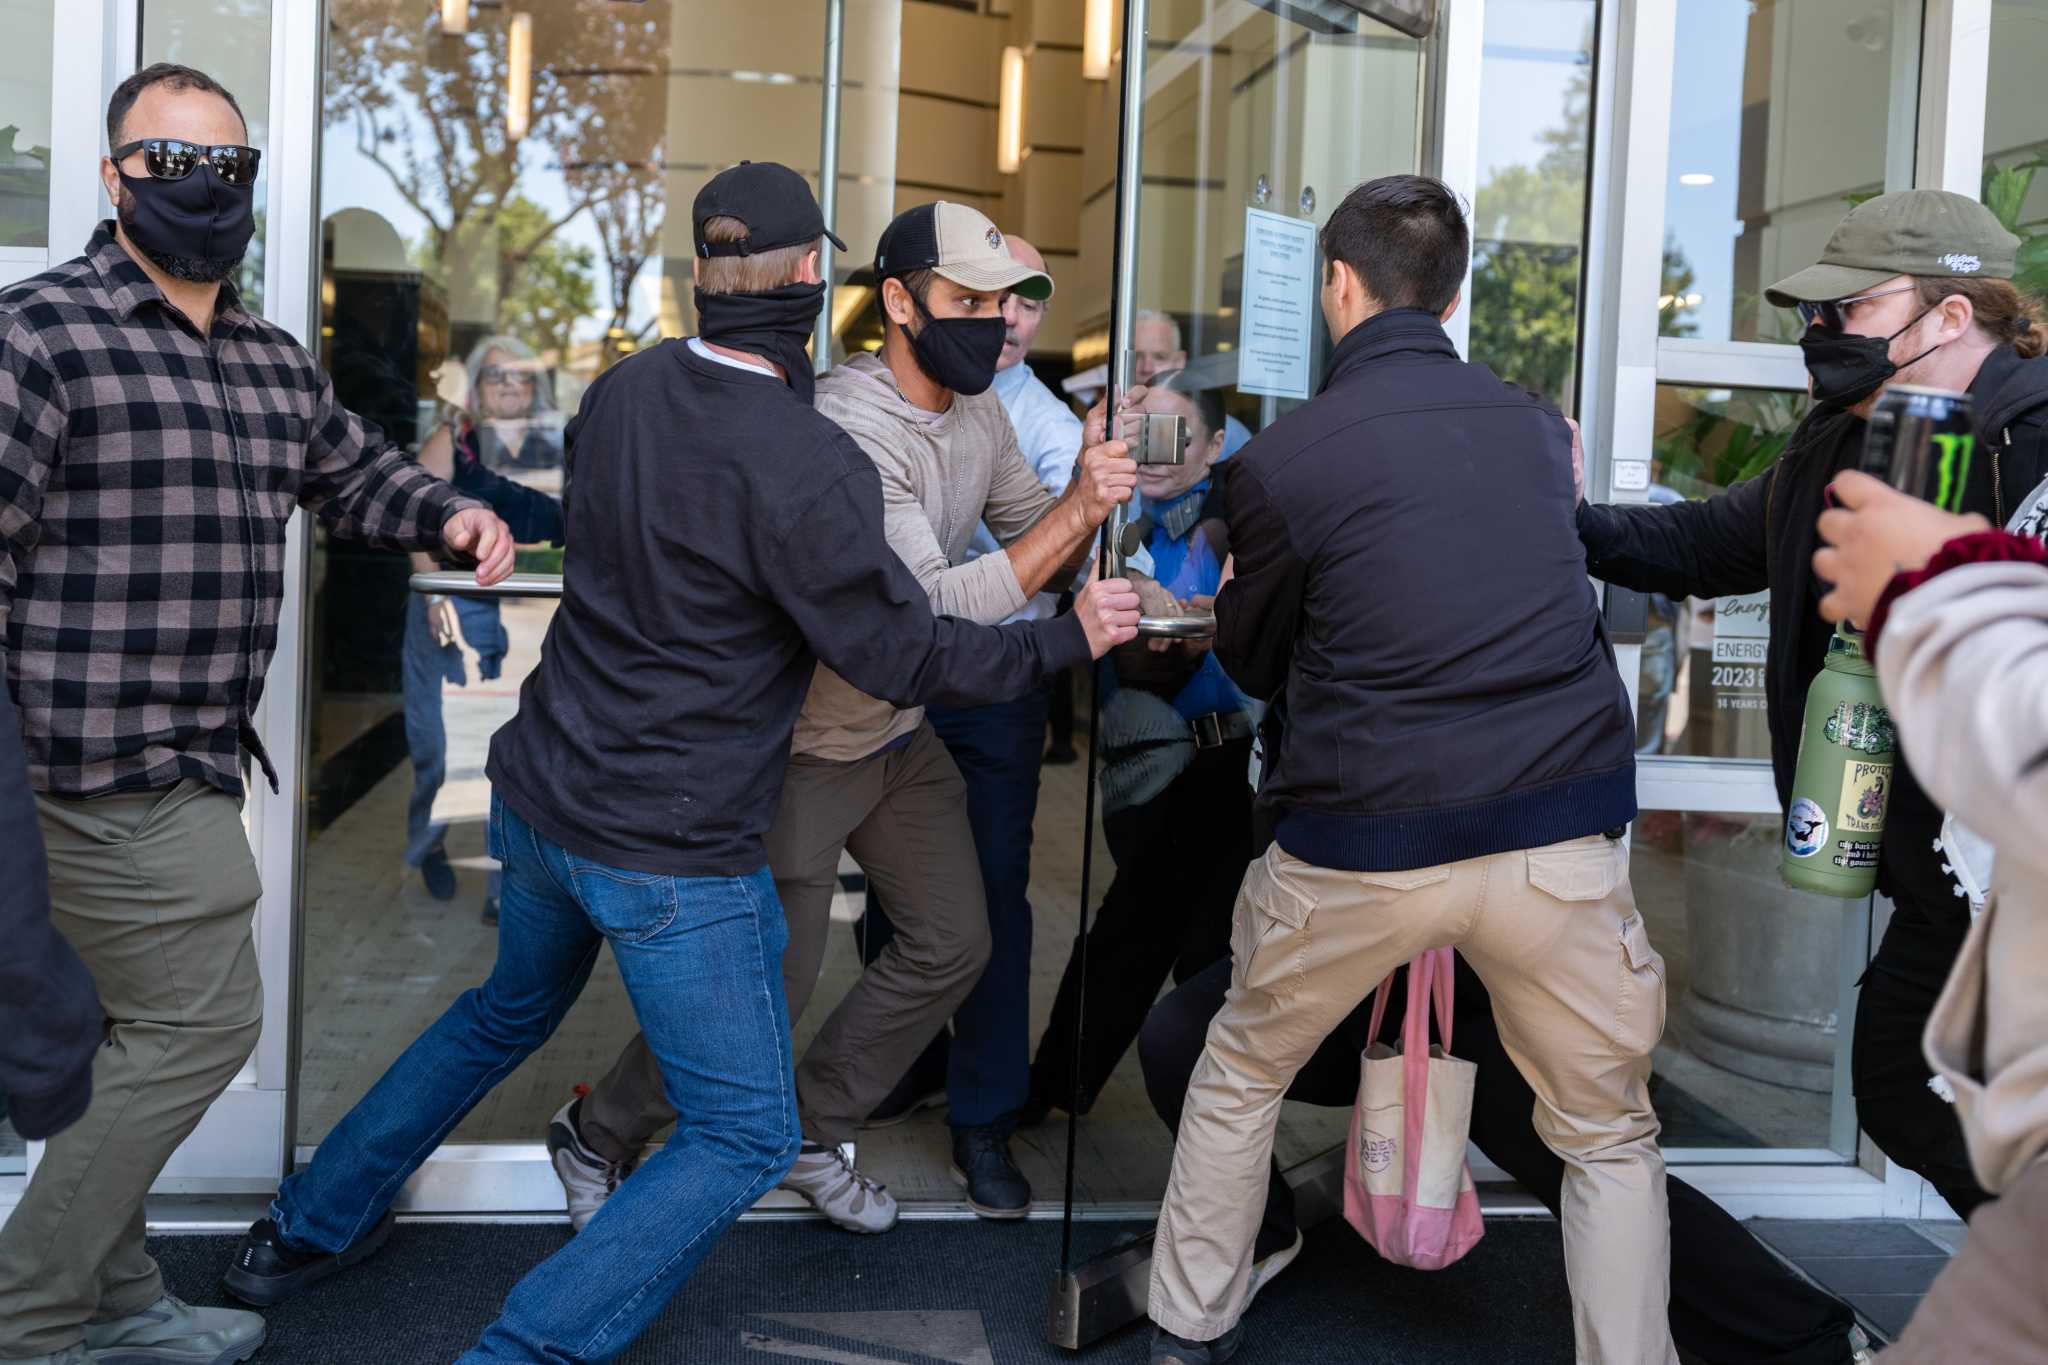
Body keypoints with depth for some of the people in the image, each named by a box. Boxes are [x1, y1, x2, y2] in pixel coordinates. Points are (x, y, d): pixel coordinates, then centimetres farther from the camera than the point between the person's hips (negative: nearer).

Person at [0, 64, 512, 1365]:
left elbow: (356, 471, 29)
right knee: (203, 1023, -4)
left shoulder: (278, 362, 14)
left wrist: (451, 513, 9)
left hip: (184, 767, 9)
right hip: (110, 768, -9)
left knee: (142, 1030, 17)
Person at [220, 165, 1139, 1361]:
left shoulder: (623, 390, -1)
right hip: (672, 853, -8)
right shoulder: (808, 466, -23)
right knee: (744, 1139, 9)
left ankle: (307, 1232, 45)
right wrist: (1072, 637, -2)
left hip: (539, 798, 8)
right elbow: (906, 654, -14)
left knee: (512, 1009, 34)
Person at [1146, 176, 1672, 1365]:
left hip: (1363, 841, -1)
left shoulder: (1282, 460, -5)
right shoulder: (1537, 426, 7)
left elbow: (1252, 666, 8)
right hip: (1560, 834, 2)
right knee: (1611, 1135, 19)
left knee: (1239, 1077, 23)